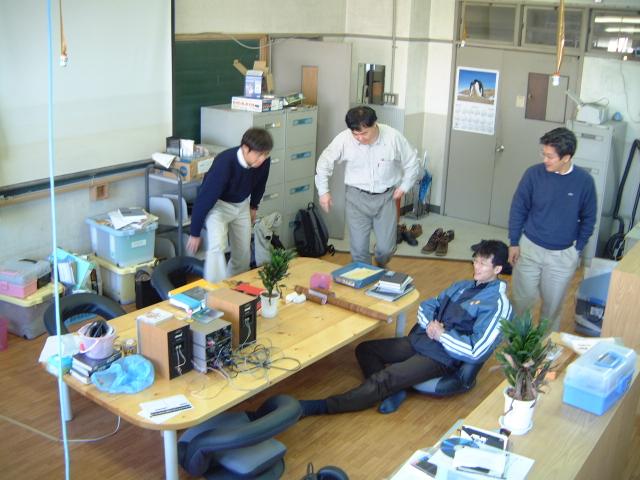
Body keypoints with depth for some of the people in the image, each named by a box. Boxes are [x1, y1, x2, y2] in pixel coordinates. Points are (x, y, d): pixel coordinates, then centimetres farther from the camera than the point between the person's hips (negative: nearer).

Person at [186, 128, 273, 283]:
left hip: (242, 204, 5)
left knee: (243, 252, 8)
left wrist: (254, 206, 18)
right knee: (217, 246, -23)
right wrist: (195, 233, -22)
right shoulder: (224, 163, -37)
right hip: (218, 204, -5)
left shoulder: (264, 161, -21)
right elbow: (204, 198, -29)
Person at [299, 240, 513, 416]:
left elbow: (476, 351, -22)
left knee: (382, 379, -23)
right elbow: (426, 306, 18)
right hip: (418, 340, 9)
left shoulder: (498, 304, -13)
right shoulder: (462, 286, 13)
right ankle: (394, 391, -15)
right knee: (364, 349, 4)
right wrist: (430, 324, -5)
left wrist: (442, 334, -14)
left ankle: (320, 407, -22)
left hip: (441, 357, -9)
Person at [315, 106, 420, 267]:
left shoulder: (393, 137, -16)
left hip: (386, 197, 0)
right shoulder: (344, 139, -16)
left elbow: (412, 163, 0)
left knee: (386, 248, 2)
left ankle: (380, 270, 36)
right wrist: (323, 191, -3)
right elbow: (324, 162, -1)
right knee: (359, 248, -2)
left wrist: (404, 187, -2)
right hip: (357, 197, 0)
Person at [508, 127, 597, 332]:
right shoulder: (534, 173, -13)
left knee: (553, 302, 13)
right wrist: (514, 243, -3)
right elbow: (518, 209, -3)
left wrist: (578, 248, 1)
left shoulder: (584, 180, -11)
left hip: (563, 255, 0)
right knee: (522, 298, 9)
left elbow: (588, 218, 2)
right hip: (529, 248, 0)